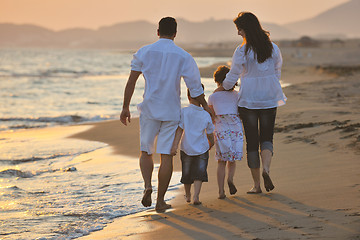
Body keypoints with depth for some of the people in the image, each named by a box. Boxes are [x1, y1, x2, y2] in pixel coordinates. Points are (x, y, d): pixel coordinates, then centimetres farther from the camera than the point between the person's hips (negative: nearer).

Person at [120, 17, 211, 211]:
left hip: (149, 110, 1)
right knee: (166, 155, 4)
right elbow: (195, 87, -2)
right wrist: (205, 106, 14)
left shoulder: (144, 52, -1)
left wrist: (125, 107, 5)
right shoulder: (184, 57, -3)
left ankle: (147, 185, -9)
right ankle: (160, 201, 4)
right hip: (171, 112, -1)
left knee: (146, 152, 15)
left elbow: (131, 82, -2)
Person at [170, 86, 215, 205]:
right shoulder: (206, 115, -4)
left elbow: (179, 130, -16)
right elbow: (210, 134, 7)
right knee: (199, 173, 1)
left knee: (186, 173, 17)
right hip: (202, 148, -1)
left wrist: (174, 145, -18)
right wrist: (211, 144, 26)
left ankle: (188, 195, 35)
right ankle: (196, 196, -15)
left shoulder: (183, 112, -9)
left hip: (186, 148, 1)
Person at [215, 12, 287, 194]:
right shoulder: (273, 48, 1)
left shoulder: (242, 51, -12)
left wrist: (220, 89, 13)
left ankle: (256, 184, 8)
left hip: (248, 100, -3)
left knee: (252, 141, 5)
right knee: (267, 137, 12)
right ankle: (266, 169, -17)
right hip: (269, 99, 3)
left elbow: (232, 76, -5)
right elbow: (277, 73, 9)